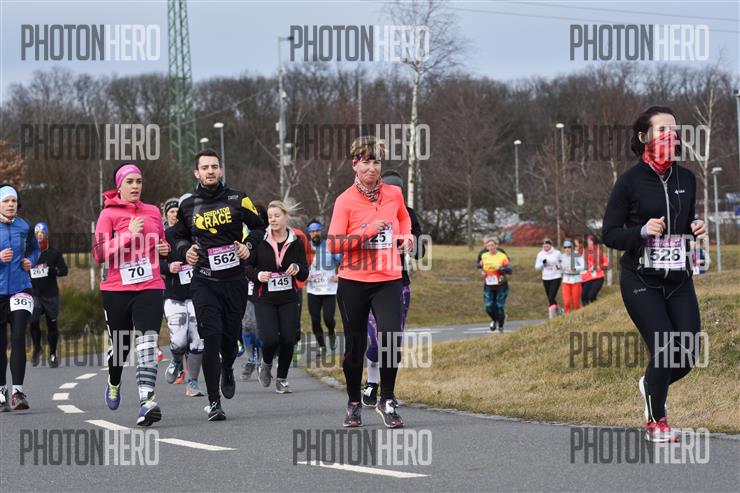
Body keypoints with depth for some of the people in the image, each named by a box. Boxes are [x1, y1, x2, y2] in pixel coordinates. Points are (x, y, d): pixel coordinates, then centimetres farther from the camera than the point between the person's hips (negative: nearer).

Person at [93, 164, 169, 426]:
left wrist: (165, 248, 6)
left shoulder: (153, 212, 11)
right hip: (117, 289, -2)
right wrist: (129, 235, -19)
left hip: (150, 287, 2)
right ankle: (114, 383, 45)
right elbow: (99, 253, -13)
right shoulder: (108, 214, -3)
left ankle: (147, 400, -26)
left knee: (147, 342, -15)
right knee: (119, 345, 13)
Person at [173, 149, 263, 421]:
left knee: (231, 335, 8)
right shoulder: (188, 206, 6)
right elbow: (179, 236, 21)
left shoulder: (237, 200, 2)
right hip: (204, 282, -1)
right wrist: (186, 250, 0)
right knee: (211, 337, -13)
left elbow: (259, 228, 12)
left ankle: (227, 370, 45)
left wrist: (249, 247, -5)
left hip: (235, 279, 1)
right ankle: (213, 402, -10)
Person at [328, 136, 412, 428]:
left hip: (388, 281, 2)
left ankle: (387, 401, 0)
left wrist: (407, 235, 9)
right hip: (353, 283, -2)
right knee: (355, 346, 6)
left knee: (391, 337, -16)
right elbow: (333, 244, -12)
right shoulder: (345, 201, -6)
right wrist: (368, 231, -19)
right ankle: (354, 404, 26)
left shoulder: (394, 194, 5)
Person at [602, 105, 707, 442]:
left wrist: (695, 228, -2)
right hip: (641, 280, -5)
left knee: (688, 353, -2)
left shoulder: (686, 178, 7)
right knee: (665, 349, -13)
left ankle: (650, 385, 34)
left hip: (678, 279, 5)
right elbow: (609, 234, -5)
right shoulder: (630, 181, -8)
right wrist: (642, 231, -22)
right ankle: (656, 422, 11)